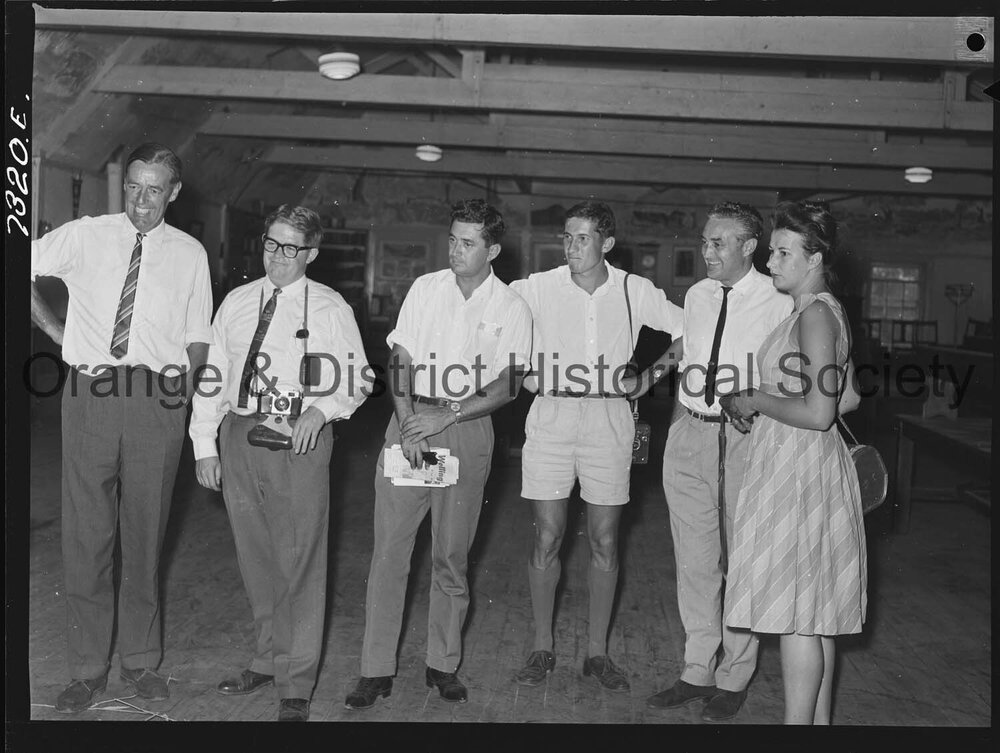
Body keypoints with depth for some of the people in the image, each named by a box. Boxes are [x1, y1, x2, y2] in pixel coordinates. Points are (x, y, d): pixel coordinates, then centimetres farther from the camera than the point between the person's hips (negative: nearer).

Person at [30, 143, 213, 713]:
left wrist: (184, 387, -4)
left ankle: (141, 660, 21)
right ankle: (88, 668, 15)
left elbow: (198, 336, 12)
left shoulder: (189, 254, 8)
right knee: (86, 531, 2)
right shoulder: (85, 236, 6)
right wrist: (56, 329, 6)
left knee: (146, 532, 7)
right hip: (91, 390, 0)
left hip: (157, 399, 0)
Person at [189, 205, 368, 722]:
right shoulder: (236, 302, 11)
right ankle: (269, 660, 31)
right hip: (239, 435, 4)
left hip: (300, 440, -4)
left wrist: (320, 409, -18)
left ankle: (296, 685, 10)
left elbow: (356, 380, 2)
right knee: (255, 558, 14)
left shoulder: (330, 308, 2)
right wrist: (205, 446, 5)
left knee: (300, 562, -1)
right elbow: (213, 374, 11)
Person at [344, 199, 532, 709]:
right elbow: (400, 361, 2)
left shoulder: (512, 309, 1)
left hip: (469, 429, -1)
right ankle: (376, 670, 9)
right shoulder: (426, 287, 6)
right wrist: (408, 423, -11)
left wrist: (446, 416, -14)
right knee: (389, 550, -1)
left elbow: (508, 387, -5)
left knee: (452, 555, 7)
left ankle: (443, 665, 21)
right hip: (411, 421, 1)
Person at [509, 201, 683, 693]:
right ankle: (542, 648, 17)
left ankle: (597, 652, 19)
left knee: (604, 542, 5)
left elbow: (687, 330, 11)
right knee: (546, 540, 1)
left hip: (609, 420, 1)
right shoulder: (538, 287, -2)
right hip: (551, 417, 0)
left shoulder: (634, 291, 1)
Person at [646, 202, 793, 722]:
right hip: (690, 437, 6)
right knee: (694, 561, 12)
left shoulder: (779, 300, -8)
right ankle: (697, 671, 27)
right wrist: (677, 425, 14)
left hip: (747, 438, -5)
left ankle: (734, 678, 23)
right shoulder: (696, 296, 10)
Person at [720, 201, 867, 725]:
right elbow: (850, 398, 18)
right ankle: (818, 718, 25)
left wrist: (755, 400, -11)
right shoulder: (817, 311, 14)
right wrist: (766, 403, 15)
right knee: (811, 612, 15)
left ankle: (797, 719, 5)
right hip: (796, 465, 10)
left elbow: (818, 413, -22)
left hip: (799, 469, -10)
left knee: (797, 609, -3)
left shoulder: (816, 315, -15)